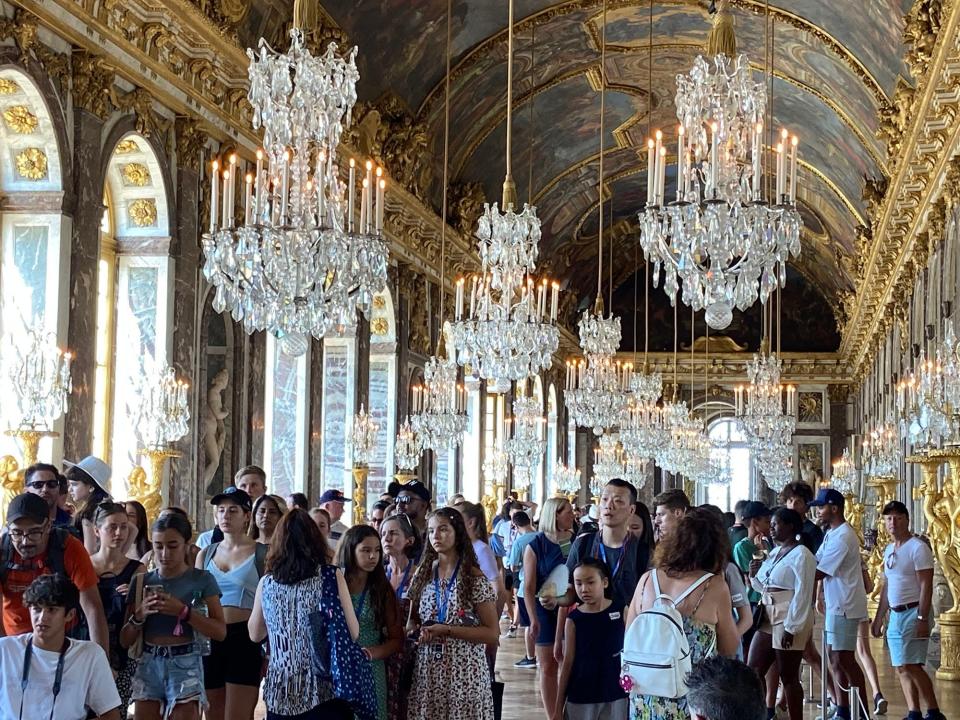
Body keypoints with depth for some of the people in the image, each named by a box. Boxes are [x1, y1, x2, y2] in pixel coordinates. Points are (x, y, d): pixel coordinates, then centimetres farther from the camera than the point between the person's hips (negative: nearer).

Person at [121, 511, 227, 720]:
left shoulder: (201, 580, 0)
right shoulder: (142, 582, 8)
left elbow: (220, 631, -6)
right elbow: (125, 640, 10)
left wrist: (184, 611, -17)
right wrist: (139, 615, -10)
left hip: (185, 665, -3)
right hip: (148, 665, 3)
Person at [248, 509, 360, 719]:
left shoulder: (267, 582, 2)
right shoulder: (332, 575, -5)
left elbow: (255, 634, 15)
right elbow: (353, 632, -2)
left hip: (281, 689, 3)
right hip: (324, 688, -3)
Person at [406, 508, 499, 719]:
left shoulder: (474, 578, -6)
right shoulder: (423, 574, 7)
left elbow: (492, 634, -9)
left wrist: (447, 630, -18)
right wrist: (416, 630, -6)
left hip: (464, 672, -4)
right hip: (427, 671, 4)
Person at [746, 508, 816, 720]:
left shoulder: (801, 554, -10)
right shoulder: (774, 553, 15)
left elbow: (803, 594, -16)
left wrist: (791, 627, -20)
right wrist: (755, 576, 3)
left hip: (789, 622, -9)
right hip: (768, 620, 9)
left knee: (788, 677, -2)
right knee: (753, 672, 6)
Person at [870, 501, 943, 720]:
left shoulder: (918, 547, -9)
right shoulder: (889, 549, 15)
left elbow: (926, 586, -15)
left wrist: (922, 619, -22)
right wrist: (879, 618, 20)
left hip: (913, 612, -8)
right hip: (895, 615, 8)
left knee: (912, 666, -13)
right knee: (902, 669, 5)